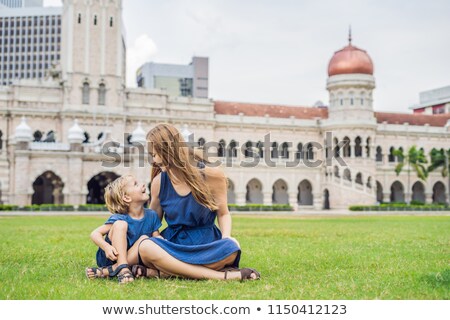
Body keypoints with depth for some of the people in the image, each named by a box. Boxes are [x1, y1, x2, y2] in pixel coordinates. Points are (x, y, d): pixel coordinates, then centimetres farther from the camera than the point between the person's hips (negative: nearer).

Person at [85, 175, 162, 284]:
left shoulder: (151, 215, -1)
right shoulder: (119, 218, -17)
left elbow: (156, 237, 2)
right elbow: (95, 234, -18)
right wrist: (106, 247, -37)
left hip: (133, 258, 4)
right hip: (111, 257, -4)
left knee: (145, 239, -25)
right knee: (120, 224, -24)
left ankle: (106, 271, -26)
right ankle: (122, 268, -35)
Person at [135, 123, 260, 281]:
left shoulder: (212, 175, -7)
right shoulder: (159, 181, 2)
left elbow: (223, 213, 5)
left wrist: (226, 238, -15)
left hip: (207, 244, -2)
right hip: (174, 243, 2)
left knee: (231, 247, -36)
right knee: (146, 247, -35)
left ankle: (167, 269, -26)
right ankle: (221, 275, -36)